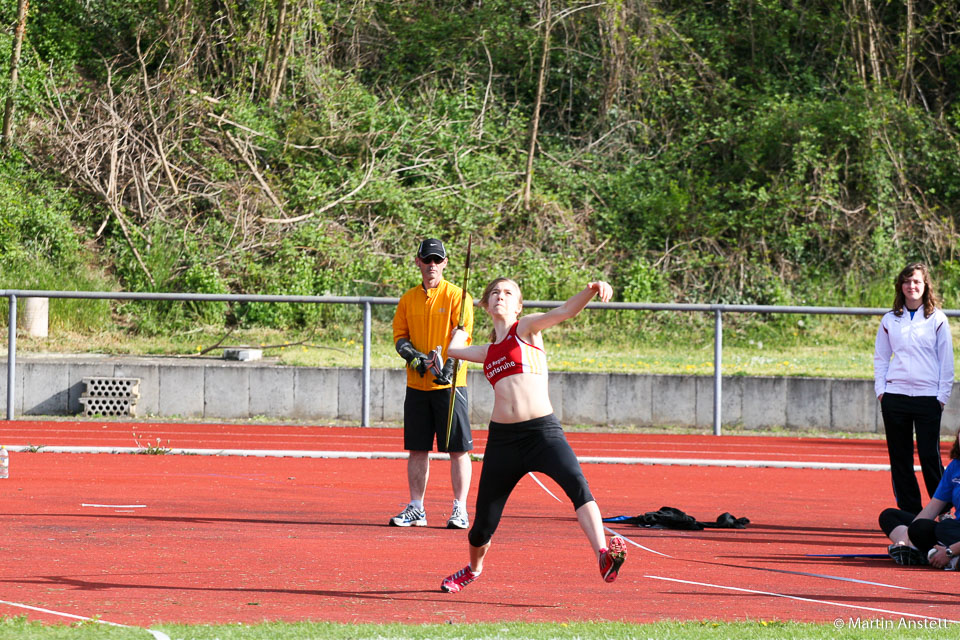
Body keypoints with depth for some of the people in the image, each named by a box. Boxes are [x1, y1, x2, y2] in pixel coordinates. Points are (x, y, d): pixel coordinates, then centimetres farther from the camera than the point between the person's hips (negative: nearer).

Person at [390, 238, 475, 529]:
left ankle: (460, 510, 0)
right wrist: (412, 355, -9)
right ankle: (416, 509, 14)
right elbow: (399, 335, 11)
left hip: (449, 385, -4)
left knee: (458, 449, -4)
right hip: (417, 384, 4)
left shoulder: (457, 296, -2)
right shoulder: (409, 299, 12)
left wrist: (450, 367, -24)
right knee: (417, 449, 8)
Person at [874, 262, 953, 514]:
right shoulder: (890, 320, 10)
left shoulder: (937, 319, 3)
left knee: (930, 456, -6)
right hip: (895, 396, 3)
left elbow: (946, 361, 3)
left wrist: (942, 395, -3)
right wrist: (880, 390, 4)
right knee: (899, 457, 3)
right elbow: (880, 358, 15)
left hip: (928, 397, -3)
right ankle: (909, 511, 10)